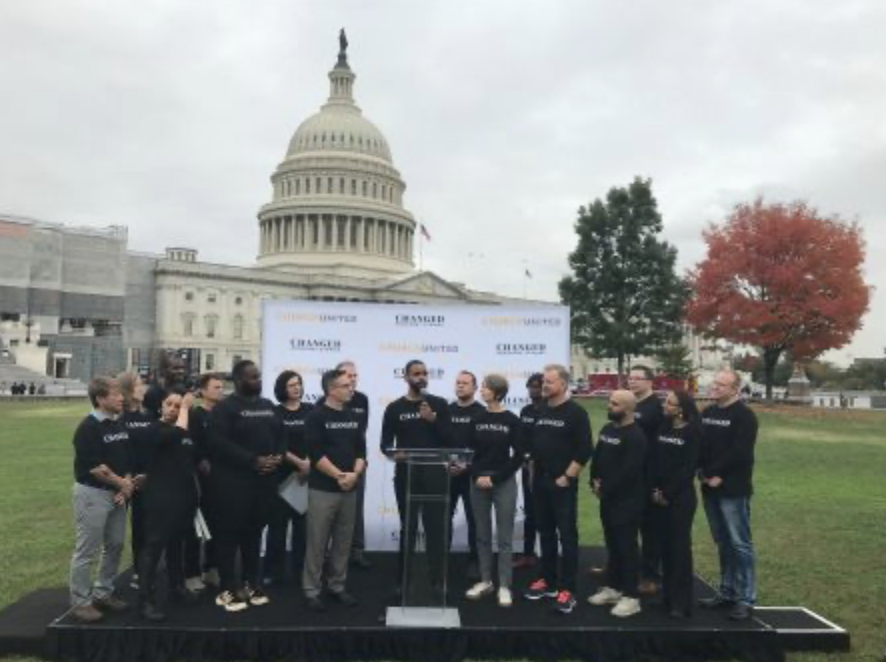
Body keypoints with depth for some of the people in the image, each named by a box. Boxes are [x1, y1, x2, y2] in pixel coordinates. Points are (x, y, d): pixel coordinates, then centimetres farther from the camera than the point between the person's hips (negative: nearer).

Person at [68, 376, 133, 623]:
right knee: (87, 552, 0)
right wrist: (122, 483, -9)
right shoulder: (88, 427, -15)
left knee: (115, 545, 14)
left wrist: (126, 485, -3)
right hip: (92, 493, -8)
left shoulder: (120, 425, 8)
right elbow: (95, 466, -19)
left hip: (117, 493, 8)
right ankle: (80, 602, 12)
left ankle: (103, 593, 29)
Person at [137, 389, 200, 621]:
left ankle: (177, 587, 31)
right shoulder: (155, 429, -9)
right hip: (160, 496, -7)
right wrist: (186, 408, -20)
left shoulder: (187, 431, 10)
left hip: (184, 494, 7)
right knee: (154, 546, -5)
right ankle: (146, 600, -1)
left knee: (177, 543, 18)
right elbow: (176, 435, -30)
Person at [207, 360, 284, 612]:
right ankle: (227, 590, 11)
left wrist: (279, 456, -5)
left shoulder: (268, 406, 13)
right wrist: (253, 461, -21)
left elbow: (280, 435, 17)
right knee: (229, 534, 2)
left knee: (254, 533, 14)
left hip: (264, 480, 6)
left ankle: (251, 584, 26)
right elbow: (218, 443, -19)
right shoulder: (225, 408, -8)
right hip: (232, 481, -6)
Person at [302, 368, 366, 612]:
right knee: (317, 542, 1)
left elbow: (361, 450, 9)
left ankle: (337, 586, 23)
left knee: (343, 542, 11)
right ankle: (311, 590, 12)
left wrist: (354, 474, -8)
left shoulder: (353, 417, 11)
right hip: (323, 489, -5)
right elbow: (316, 454, -14)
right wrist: (339, 475, -16)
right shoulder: (317, 416, -7)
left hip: (349, 489, 6)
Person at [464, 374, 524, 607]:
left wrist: (495, 478, -10)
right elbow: (470, 450, 7)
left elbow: (519, 456, -6)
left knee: (504, 537, 1)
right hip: (478, 482, 4)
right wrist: (477, 476, -8)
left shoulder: (512, 421, -5)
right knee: (482, 535, 10)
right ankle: (485, 581, 22)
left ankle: (504, 586, 9)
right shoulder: (478, 419, 5)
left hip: (503, 483, -3)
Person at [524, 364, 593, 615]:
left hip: (563, 484, -6)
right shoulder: (541, 412, 11)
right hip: (540, 483, 7)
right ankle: (548, 581, 24)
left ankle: (568, 589, 4)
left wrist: (567, 477, -15)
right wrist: (534, 474, 12)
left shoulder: (576, 413, -8)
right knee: (546, 534, 13)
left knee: (567, 536, -2)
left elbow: (584, 450, -13)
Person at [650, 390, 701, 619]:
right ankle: (668, 595, 21)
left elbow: (689, 467, -12)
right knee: (666, 545, 10)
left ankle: (682, 602, 5)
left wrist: (669, 493, -12)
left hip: (681, 496, -6)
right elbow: (654, 460, 8)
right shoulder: (663, 428, 11)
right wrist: (655, 489, -2)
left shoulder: (692, 432, -7)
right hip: (660, 496, 6)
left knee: (680, 546, -2)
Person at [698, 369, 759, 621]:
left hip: (734, 490, -7)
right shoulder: (707, 413, 13)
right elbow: (697, 445, 13)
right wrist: (702, 473, -2)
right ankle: (727, 592, 23)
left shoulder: (744, 416, -9)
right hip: (709, 488, 7)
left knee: (740, 544, -3)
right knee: (723, 543, 14)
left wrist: (716, 474, -14)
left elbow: (740, 453, -17)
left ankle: (746, 599, 5)